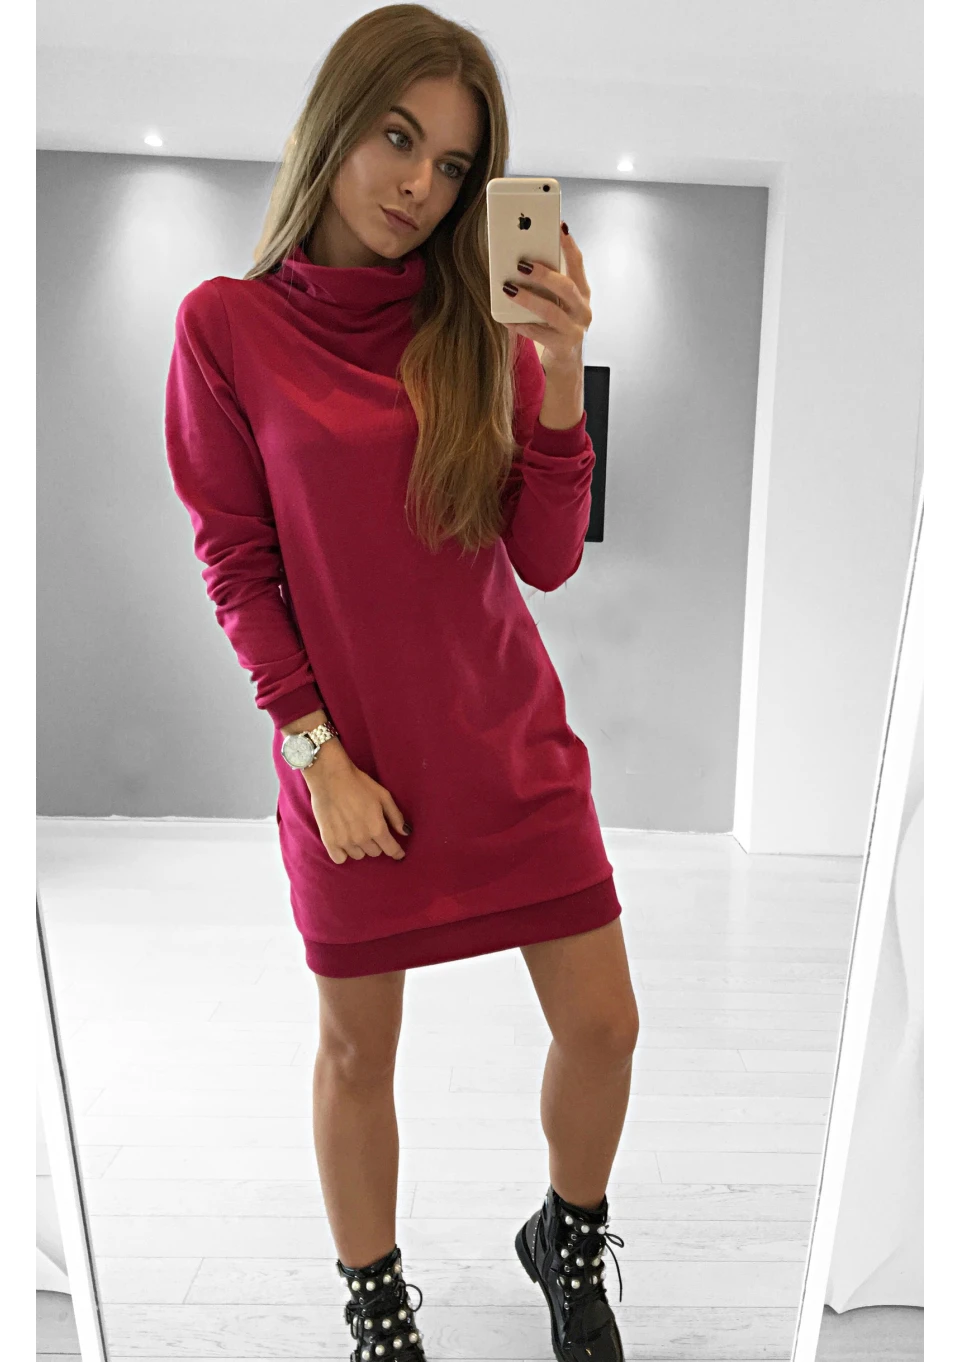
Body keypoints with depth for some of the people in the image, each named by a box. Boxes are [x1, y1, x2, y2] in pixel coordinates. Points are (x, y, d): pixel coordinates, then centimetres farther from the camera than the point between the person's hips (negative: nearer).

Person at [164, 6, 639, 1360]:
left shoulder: (485, 327, 3)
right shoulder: (229, 325, -2)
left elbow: (546, 559, -4)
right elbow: (237, 567, -2)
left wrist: (561, 377, -15)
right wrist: (319, 753, -8)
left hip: (511, 742, 3)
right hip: (352, 755, -2)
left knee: (603, 1023, 9)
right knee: (358, 1044, 14)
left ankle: (569, 1244, 43)